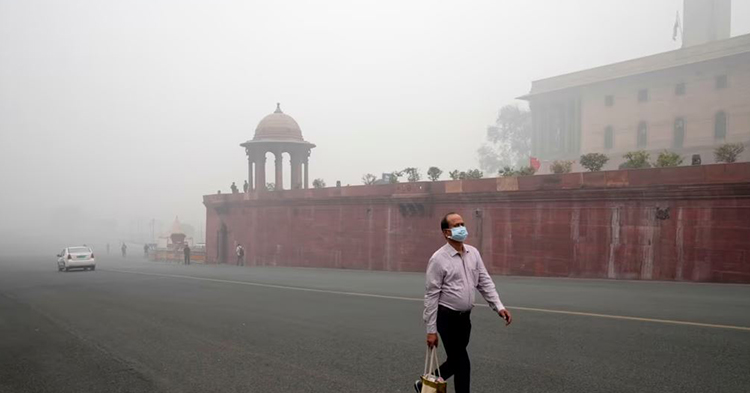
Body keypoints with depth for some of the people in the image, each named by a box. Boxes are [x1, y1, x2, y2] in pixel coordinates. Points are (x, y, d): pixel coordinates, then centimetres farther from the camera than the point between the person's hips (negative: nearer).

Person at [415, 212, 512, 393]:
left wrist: (499, 307, -6)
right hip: (447, 317, -7)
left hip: (464, 316, 7)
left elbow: (485, 282, 8)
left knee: (455, 360, 16)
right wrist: (431, 330, -14)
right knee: (461, 362, -2)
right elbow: (431, 295, -13)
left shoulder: (473, 253, 4)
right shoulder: (439, 259, -15)